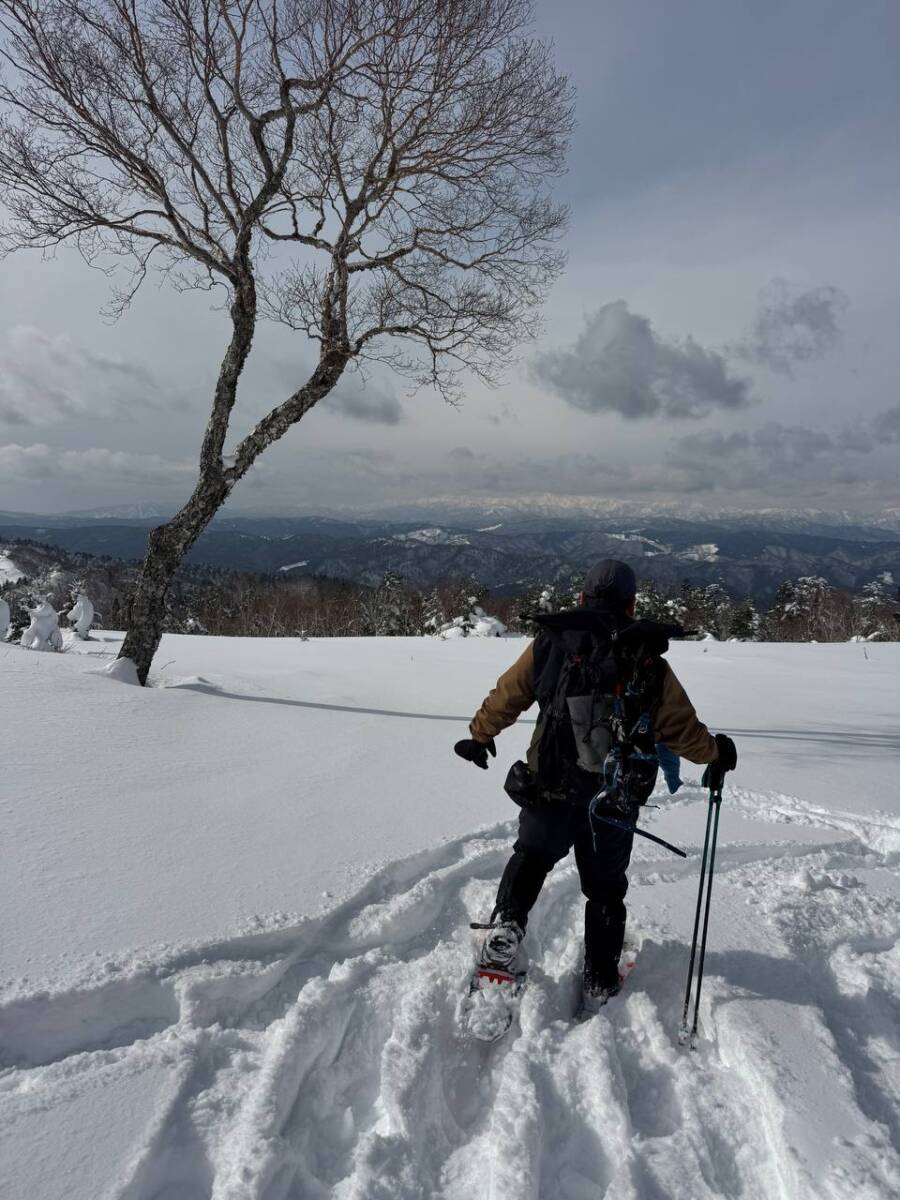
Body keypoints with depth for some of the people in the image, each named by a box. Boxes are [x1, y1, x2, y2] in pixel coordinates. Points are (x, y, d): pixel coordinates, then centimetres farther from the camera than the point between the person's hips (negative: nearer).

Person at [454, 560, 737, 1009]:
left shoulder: (549, 643, -4)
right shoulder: (649, 663, -5)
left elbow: (505, 697, 6)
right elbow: (681, 727, 0)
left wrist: (480, 735, 23)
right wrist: (715, 752, 21)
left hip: (550, 789, -1)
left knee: (531, 855, 23)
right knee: (606, 888, 20)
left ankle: (507, 922, -1)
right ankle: (600, 982, 30)